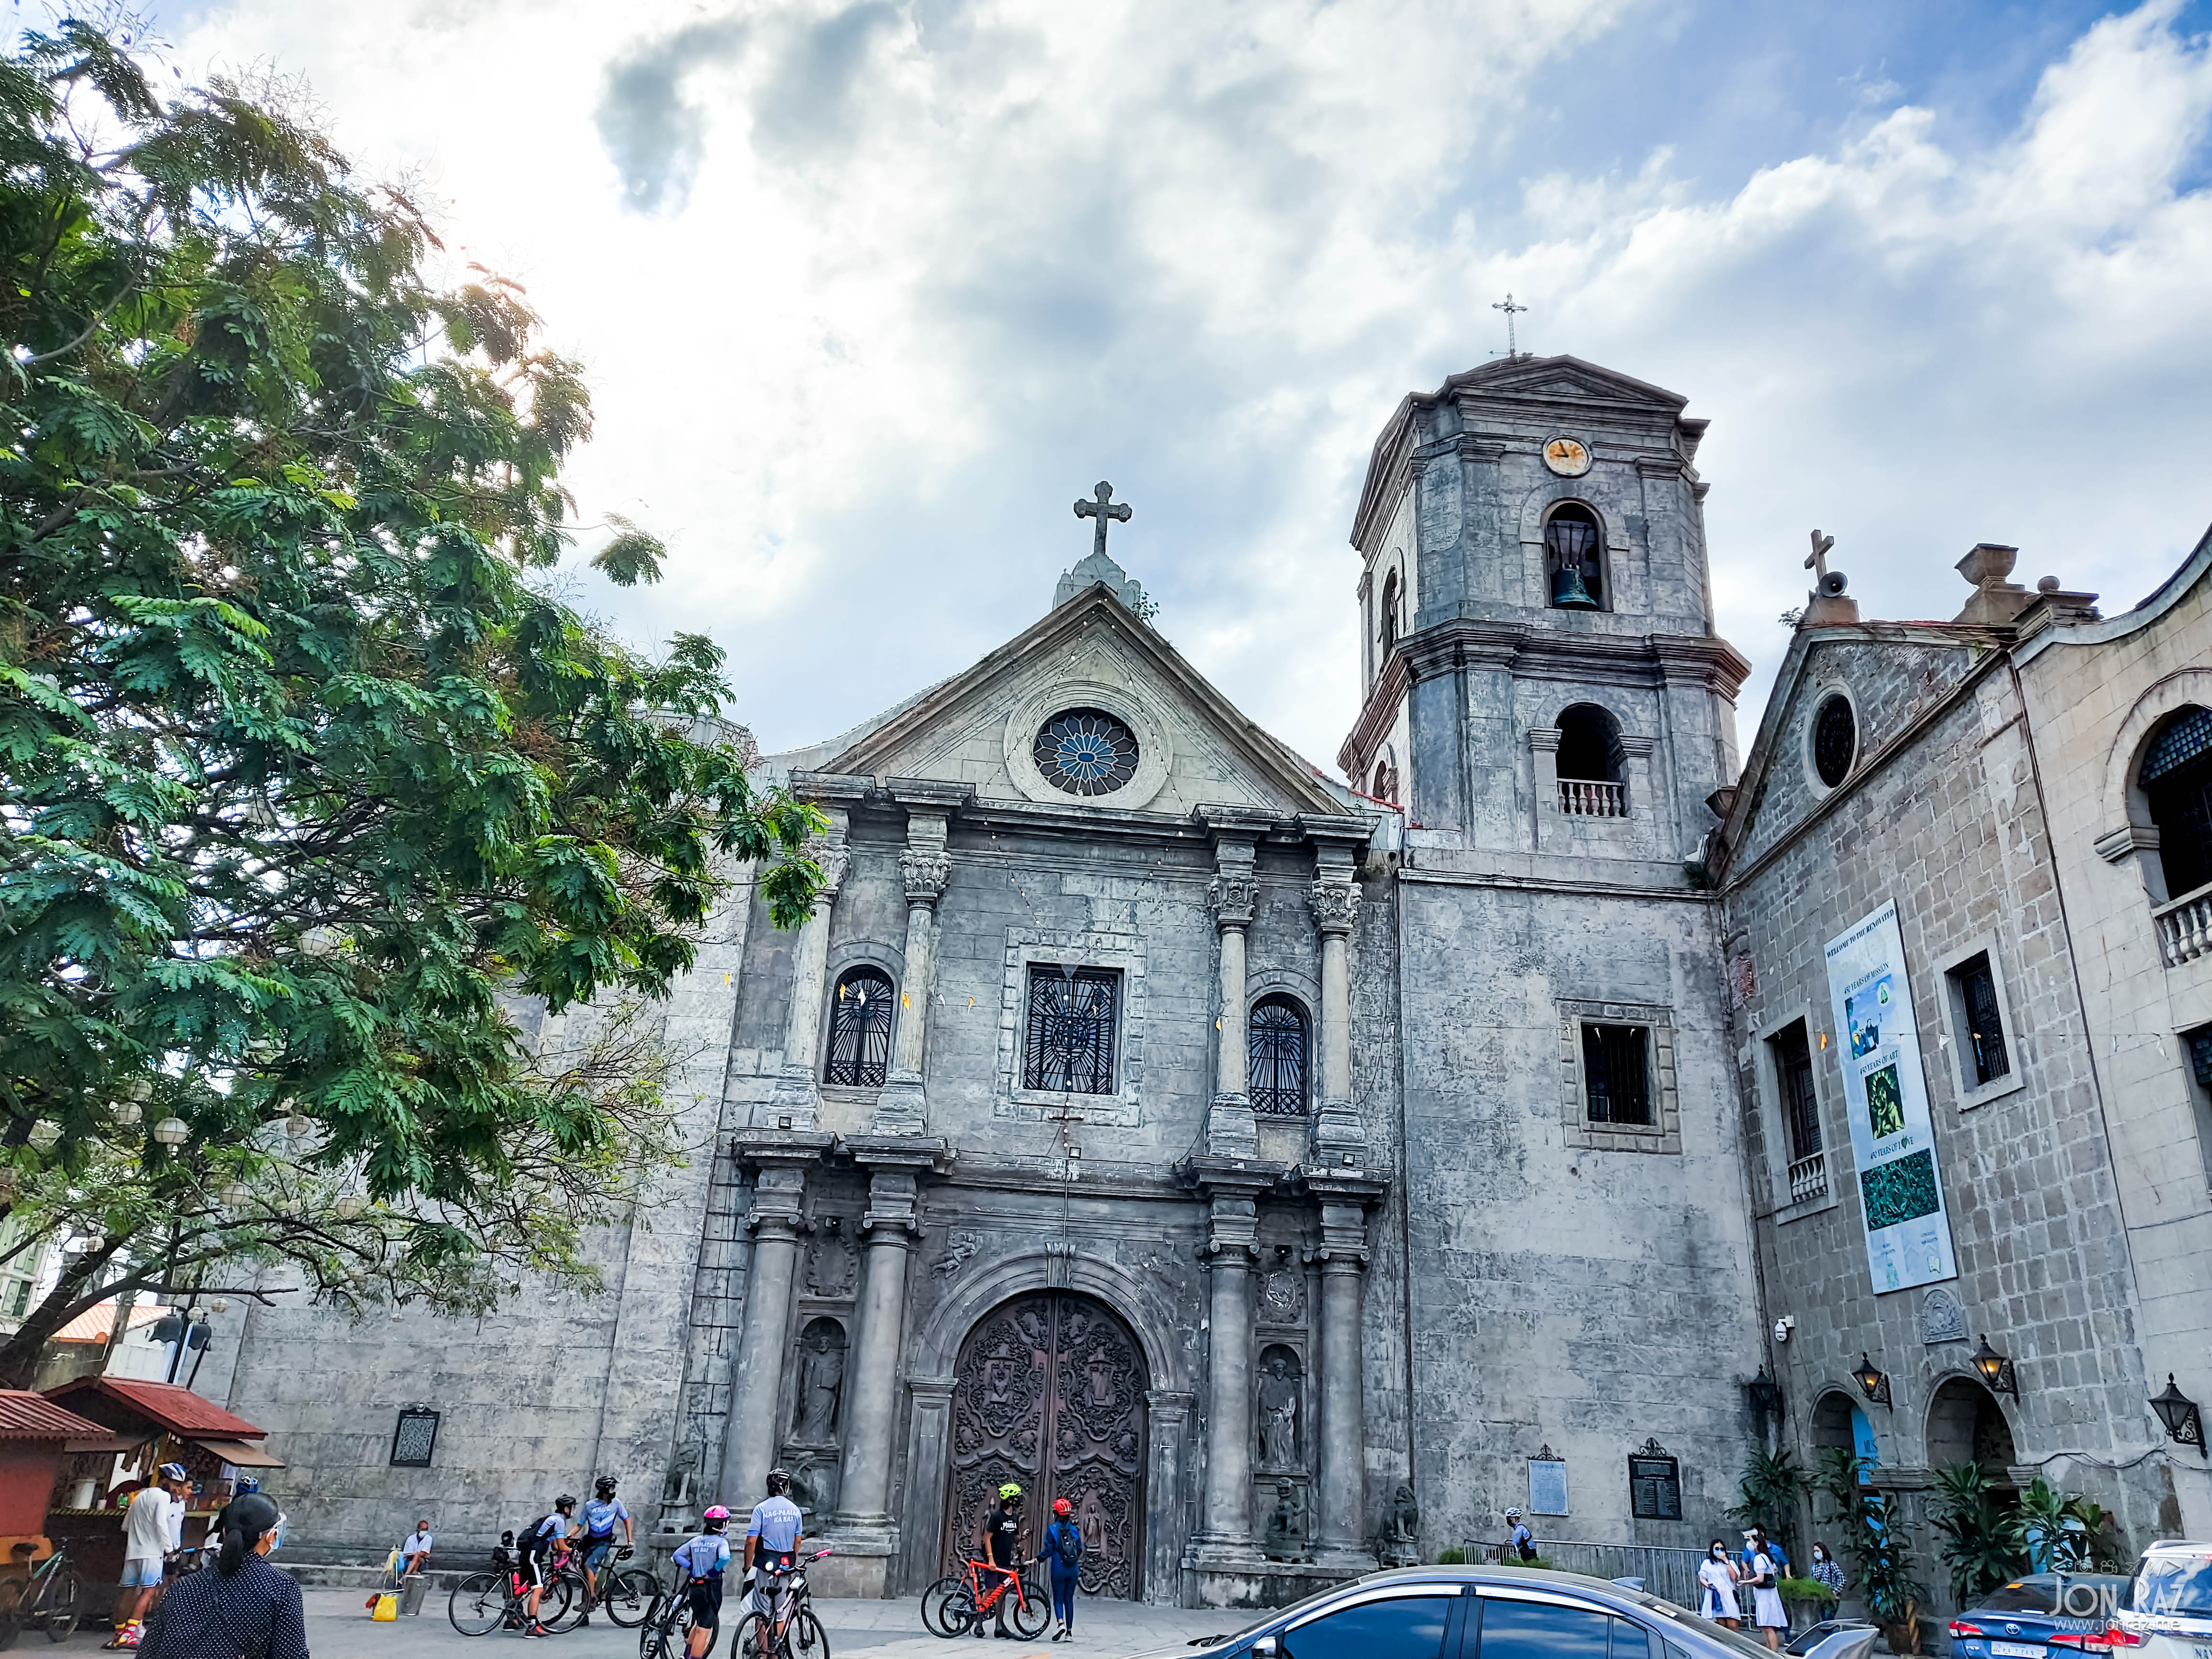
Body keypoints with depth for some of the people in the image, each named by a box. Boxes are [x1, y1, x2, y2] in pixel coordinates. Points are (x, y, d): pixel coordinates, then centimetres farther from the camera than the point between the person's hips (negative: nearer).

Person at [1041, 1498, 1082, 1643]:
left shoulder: (1052, 1529, -8)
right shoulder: (1075, 1530, 2)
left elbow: (1048, 1550, -10)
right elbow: (1080, 1550, 9)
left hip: (1058, 1570, -3)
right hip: (1073, 1570, 3)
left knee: (1058, 1598, 4)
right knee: (1069, 1599, 12)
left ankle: (1061, 1623, -20)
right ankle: (1069, 1631, 13)